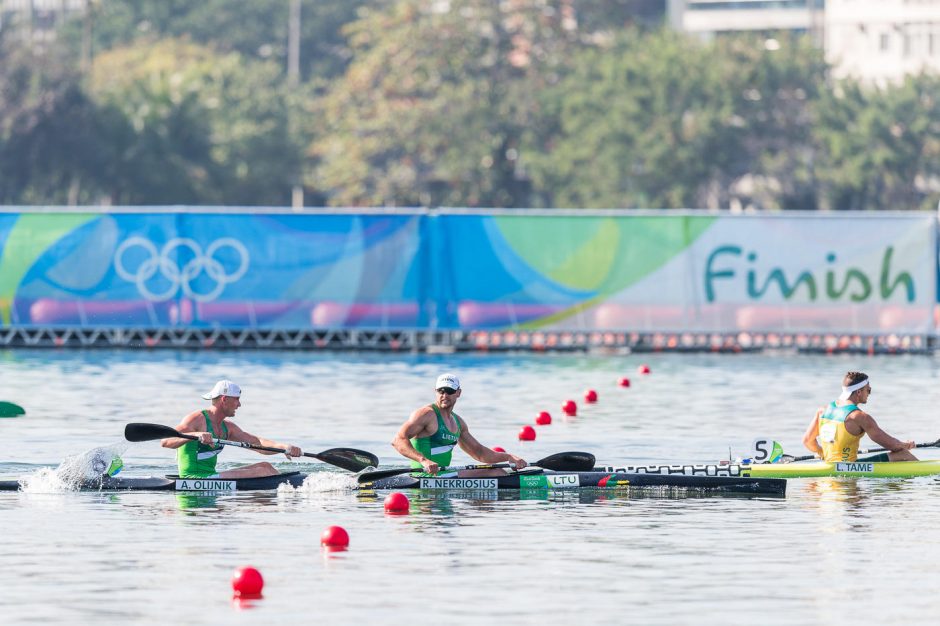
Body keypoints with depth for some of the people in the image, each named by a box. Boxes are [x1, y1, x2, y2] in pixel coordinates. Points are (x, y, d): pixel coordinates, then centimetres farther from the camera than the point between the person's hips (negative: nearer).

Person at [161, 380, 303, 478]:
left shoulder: (227, 427, 16)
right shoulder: (197, 419, -12)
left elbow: (257, 443, 10)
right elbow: (165, 442, -24)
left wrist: (284, 447, -7)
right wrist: (196, 435, -39)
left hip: (210, 476, 10)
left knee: (265, 466, 4)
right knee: (263, 472, -14)